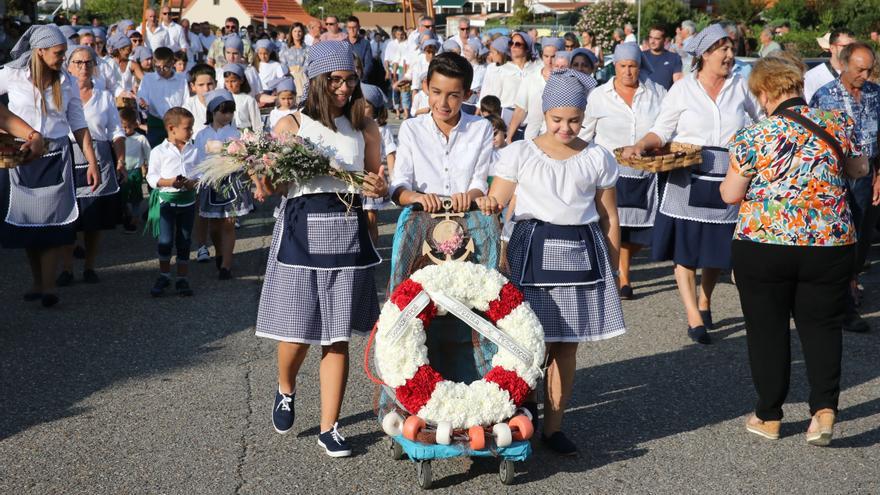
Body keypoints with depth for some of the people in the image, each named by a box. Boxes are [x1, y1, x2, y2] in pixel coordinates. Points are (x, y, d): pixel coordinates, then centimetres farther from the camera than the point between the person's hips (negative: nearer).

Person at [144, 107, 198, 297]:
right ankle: (164, 276, 12)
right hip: (166, 199, -3)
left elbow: (200, 173, 6)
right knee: (165, 240, -7)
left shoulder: (194, 151, 5)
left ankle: (182, 279, 17)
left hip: (187, 199, 3)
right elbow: (151, 177, -6)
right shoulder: (159, 151, -4)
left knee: (184, 241, 8)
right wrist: (169, 182, -21)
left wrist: (194, 182, -16)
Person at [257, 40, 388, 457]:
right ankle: (286, 390, 36)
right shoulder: (291, 125, 1)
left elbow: (376, 184, 12)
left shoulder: (364, 129, 9)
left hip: (347, 232, 2)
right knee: (296, 331, 2)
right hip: (301, 230, -2)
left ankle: (329, 427, 14)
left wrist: (379, 188, -11)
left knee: (337, 335, 4)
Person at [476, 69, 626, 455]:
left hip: (582, 252, 2)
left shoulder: (598, 159, 9)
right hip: (533, 250, -2)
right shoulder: (519, 153, 4)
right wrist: (487, 204, -22)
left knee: (567, 346, 6)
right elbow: (494, 203, 1)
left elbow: (609, 220, 13)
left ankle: (553, 427, 16)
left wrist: (611, 269, 10)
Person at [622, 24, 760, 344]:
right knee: (685, 249, -2)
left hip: (727, 182, 2)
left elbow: (762, 117, 21)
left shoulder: (740, 87, 6)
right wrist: (640, 146, -18)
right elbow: (662, 131, -1)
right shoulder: (683, 89, -1)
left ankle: (705, 302, 34)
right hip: (688, 181, -2)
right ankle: (694, 317, 6)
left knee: (718, 249, 10)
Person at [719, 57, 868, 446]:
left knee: (767, 330, 10)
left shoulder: (753, 136, -8)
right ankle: (824, 407, 0)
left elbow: (730, 195, -2)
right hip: (831, 242, 2)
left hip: (762, 243, -2)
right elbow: (860, 170, 15)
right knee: (821, 326, 14)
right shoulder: (838, 123, 0)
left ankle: (768, 416, 18)